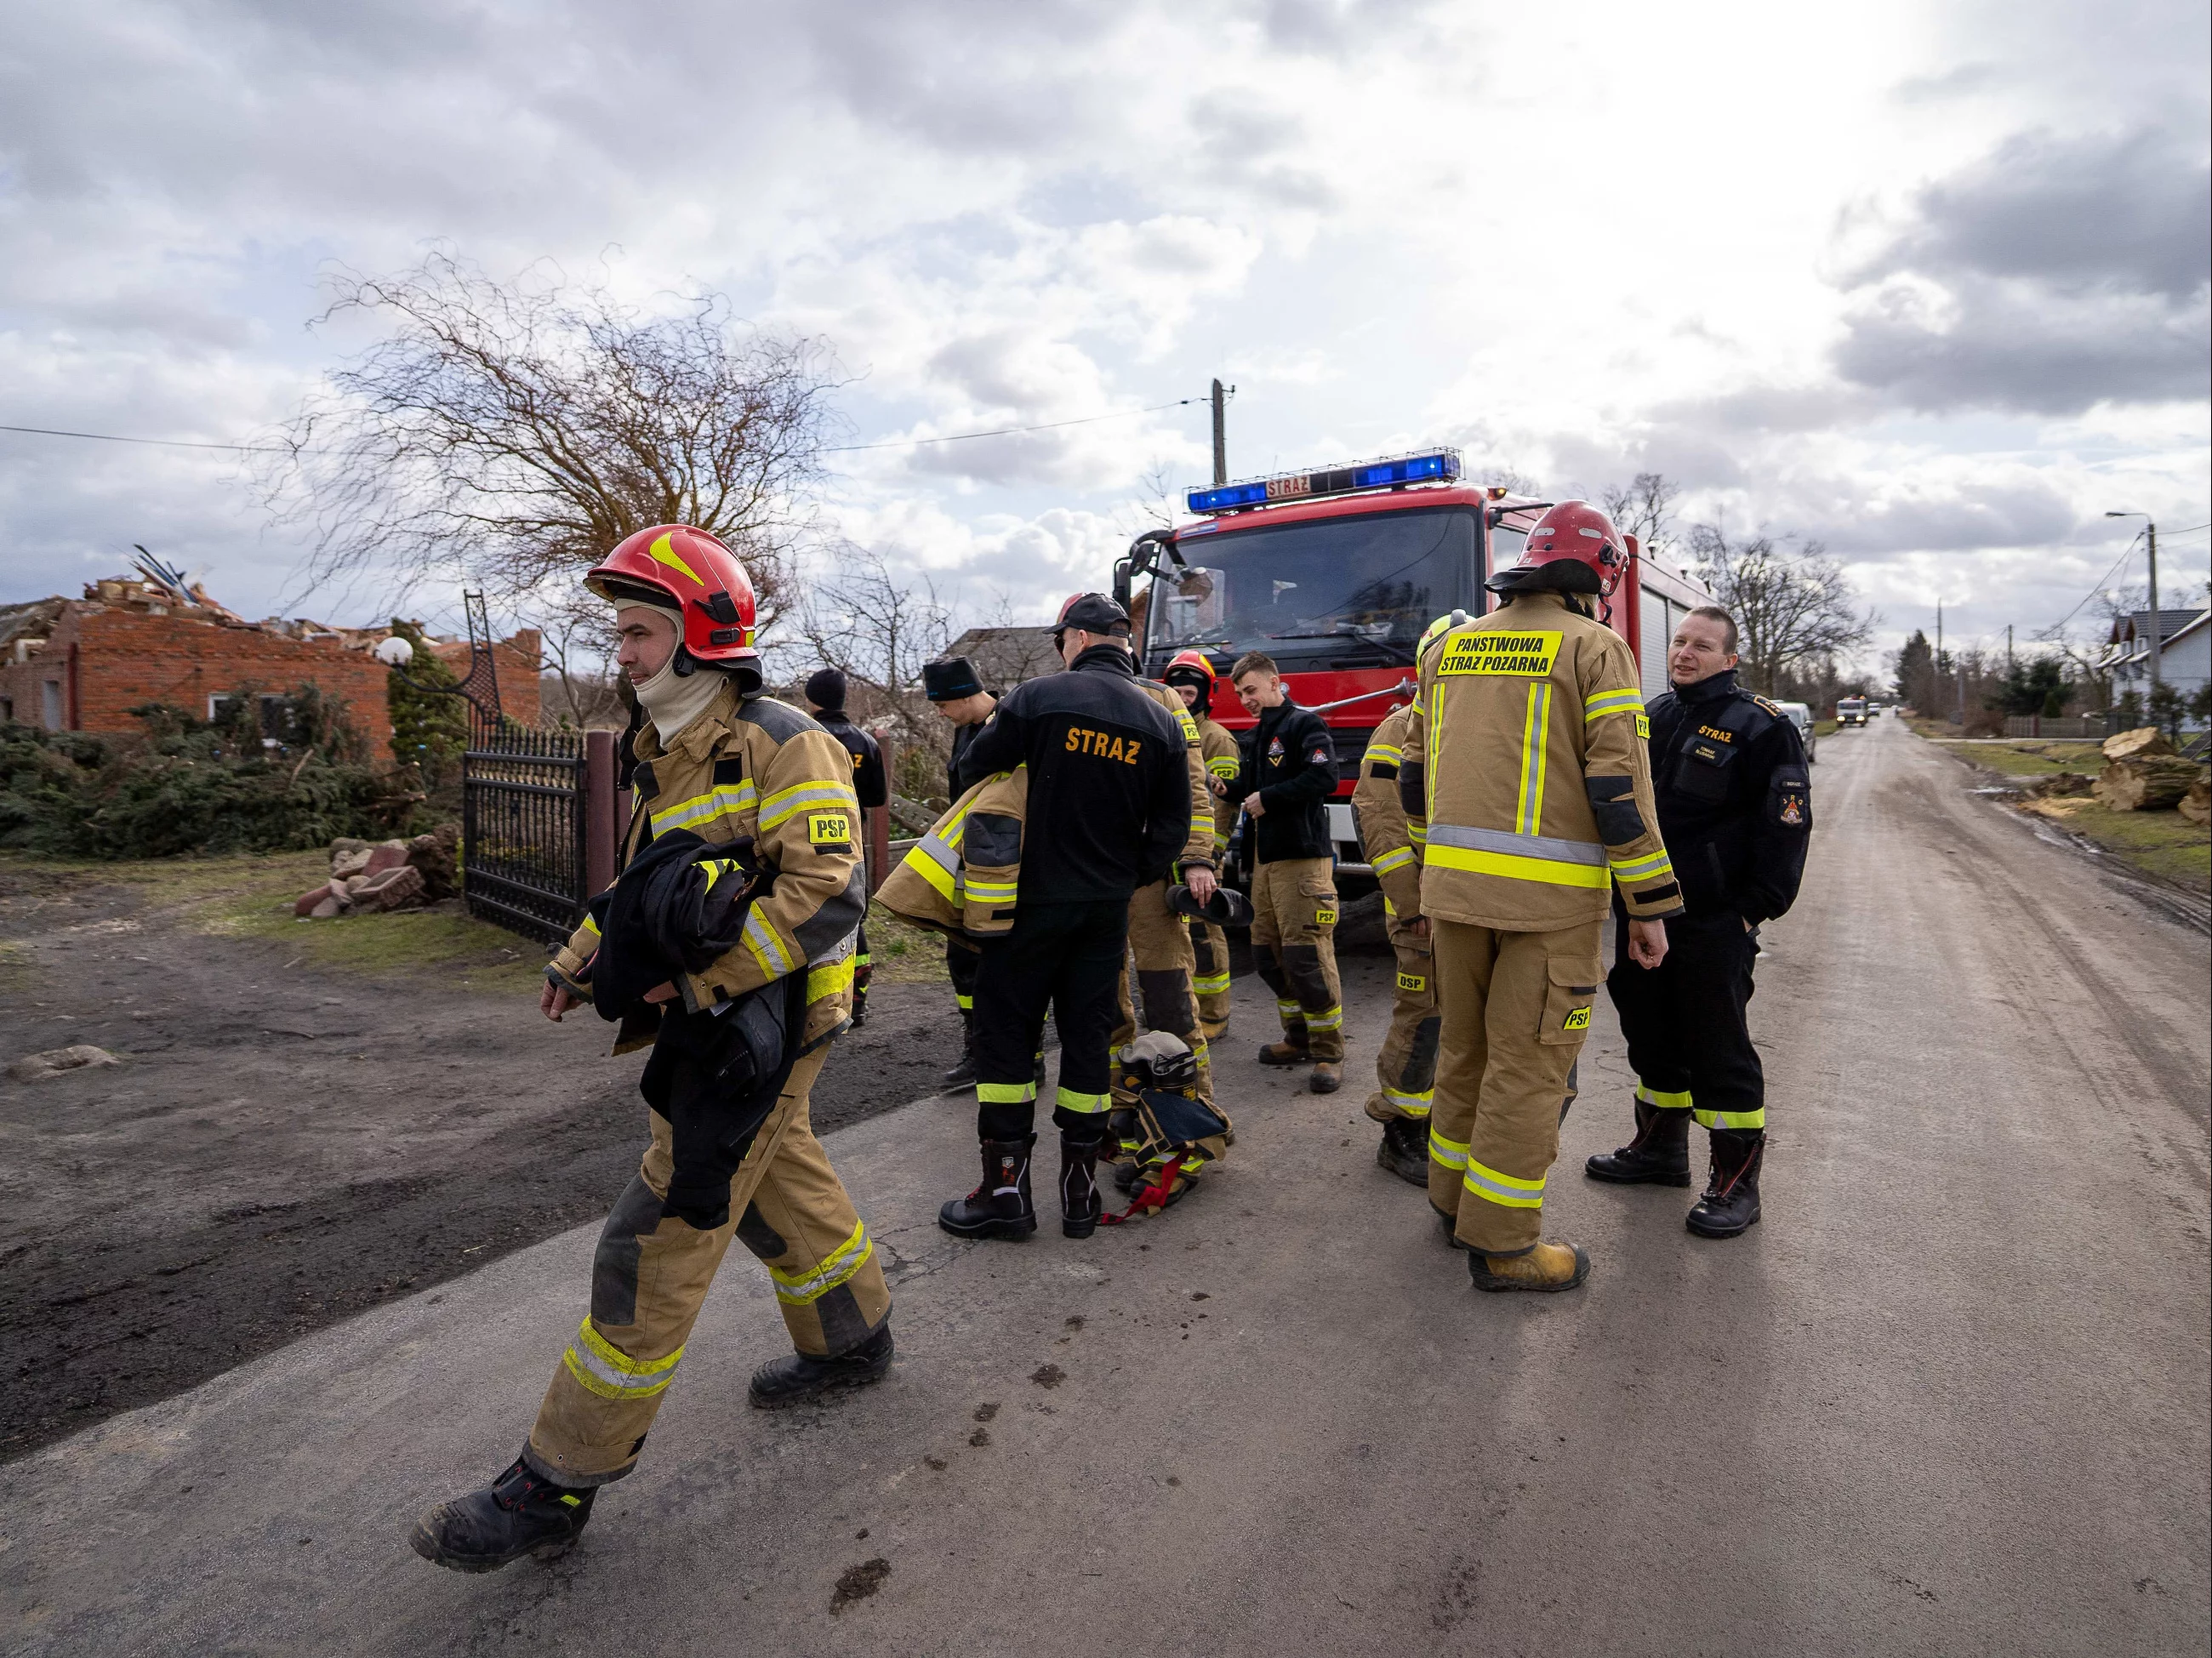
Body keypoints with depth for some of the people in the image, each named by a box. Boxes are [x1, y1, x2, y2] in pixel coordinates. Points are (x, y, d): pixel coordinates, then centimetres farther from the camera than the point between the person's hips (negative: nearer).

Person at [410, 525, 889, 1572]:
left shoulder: (782, 746, -18)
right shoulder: (672, 755, 13)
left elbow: (827, 893, -26)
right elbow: (644, 881, 24)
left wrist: (702, 980, -23)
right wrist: (582, 960, 10)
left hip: (758, 1027, -10)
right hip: (715, 1025, 10)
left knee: (656, 1244, -3)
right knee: (782, 1186, 23)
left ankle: (558, 1486, 9)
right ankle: (852, 1340, 44)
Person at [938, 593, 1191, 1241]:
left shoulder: (1038, 697, -9)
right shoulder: (1161, 724, 3)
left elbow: (971, 774, -3)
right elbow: (1171, 828, 4)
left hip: (1032, 898, -4)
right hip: (1107, 908, 4)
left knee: (1006, 1033, 6)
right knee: (1088, 1037, 11)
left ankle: (1006, 1188, 7)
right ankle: (1080, 1192, 17)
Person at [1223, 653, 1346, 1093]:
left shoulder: (1304, 724, -5)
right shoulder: (1254, 737, 20)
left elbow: (1324, 779, -18)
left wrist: (1267, 799, -15)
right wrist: (1225, 788, 1)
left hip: (1302, 857, -9)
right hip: (1265, 858, 9)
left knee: (1307, 956, -9)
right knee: (1268, 954, 9)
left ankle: (1328, 1052, 0)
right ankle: (1299, 1038, 22)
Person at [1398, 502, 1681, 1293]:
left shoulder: (1450, 645, 14)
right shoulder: (1594, 648, -4)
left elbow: (1415, 773, 17)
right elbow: (1619, 786, -11)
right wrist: (1649, 906, -6)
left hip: (1454, 883, 6)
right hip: (1550, 894, -6)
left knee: (1465, 1044, 18)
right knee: (1527, 1062, 2)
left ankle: (1456, 1196, 32)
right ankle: (1501, 1243, 10)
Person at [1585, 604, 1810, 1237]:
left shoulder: (1761, 727, -7)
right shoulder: (1652, 716, 12)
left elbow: (1787, 821, -9)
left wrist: (1758, 906, -13)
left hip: (1714, 921, -6)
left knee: (1719, 1048, -1)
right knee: (1652, 1035, 16)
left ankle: (1737, 1182, 11)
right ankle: (1661, 1146, 32)